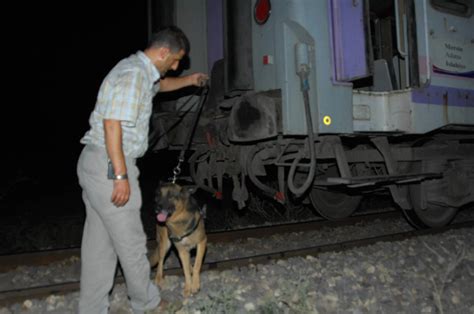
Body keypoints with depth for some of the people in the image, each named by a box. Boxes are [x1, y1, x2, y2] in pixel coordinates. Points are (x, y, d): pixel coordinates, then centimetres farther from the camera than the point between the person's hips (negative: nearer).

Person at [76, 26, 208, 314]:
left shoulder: (142, 71, 16)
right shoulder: (133, 74, -16)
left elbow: (159, 85, 41)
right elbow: (112, 123, -24)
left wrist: (189, 80, 37)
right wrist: (121, 176, -24)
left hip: (96, 164, 11)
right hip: (109, 166, -11)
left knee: (99, 243, 15)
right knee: (131, 242, 5)